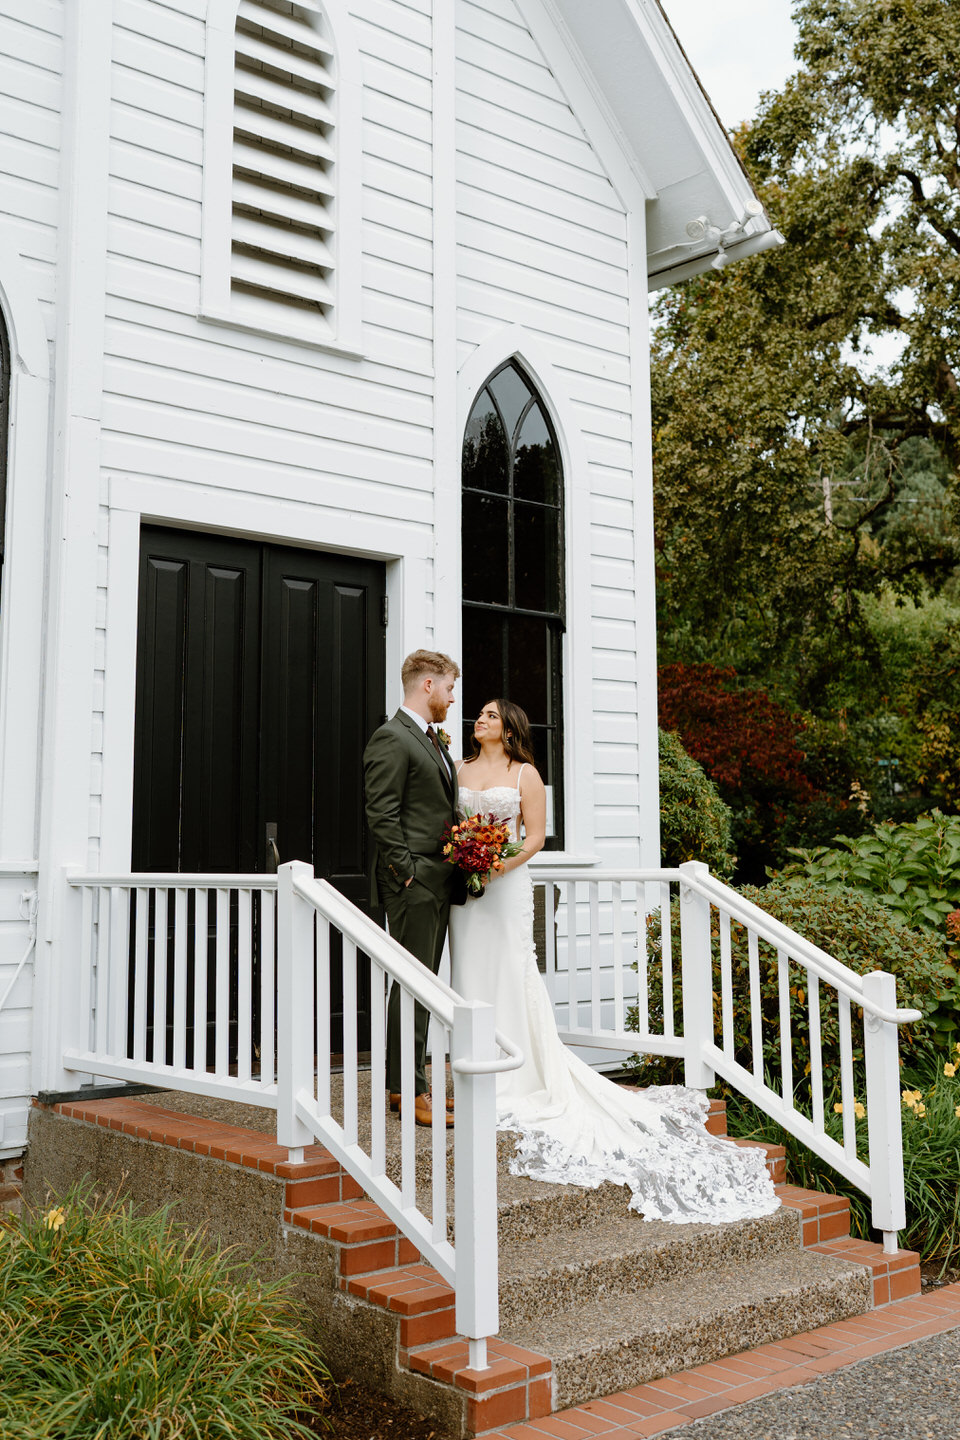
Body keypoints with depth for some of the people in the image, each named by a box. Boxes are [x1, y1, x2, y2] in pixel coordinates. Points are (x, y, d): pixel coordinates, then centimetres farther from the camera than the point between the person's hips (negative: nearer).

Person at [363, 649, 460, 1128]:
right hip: (412, 883, -9)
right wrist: (409, 871, -18)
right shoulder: (391, 738, -10)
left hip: (437, 882, 10)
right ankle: (408, 1091, -1)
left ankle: (405, 1083, 19)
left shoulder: (434, 740, 20)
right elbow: (382, 815, -16)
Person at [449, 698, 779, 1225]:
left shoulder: (524, 773, 4)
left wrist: (508, 861, -17)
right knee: (472, 975, 3)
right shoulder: (461, 770, 14)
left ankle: (519, 1081, 2)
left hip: (508, 884, -4)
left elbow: (535, 835, 0)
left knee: (512, 977, -5)